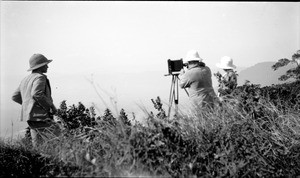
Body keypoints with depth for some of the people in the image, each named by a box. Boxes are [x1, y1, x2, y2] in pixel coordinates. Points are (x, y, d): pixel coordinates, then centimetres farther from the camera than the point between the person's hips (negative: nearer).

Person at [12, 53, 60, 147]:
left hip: (31, 118, 10)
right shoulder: (40, 77, -9)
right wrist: (51, 106, -16)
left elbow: (15, 97, 23)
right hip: (41, 116, -10)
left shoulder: (26, 79, 18)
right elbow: (36, 94, -26)